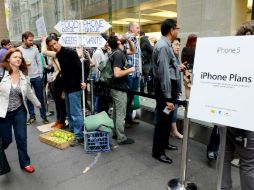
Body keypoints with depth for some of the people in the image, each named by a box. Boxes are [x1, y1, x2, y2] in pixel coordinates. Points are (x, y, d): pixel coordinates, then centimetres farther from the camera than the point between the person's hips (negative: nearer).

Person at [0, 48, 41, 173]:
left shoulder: (24, 75, 0)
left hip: (19, 111, 3)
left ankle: (25, 163, 25)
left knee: (21, 137, 6)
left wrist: (37, 103, 26)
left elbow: (29, 92, 15)